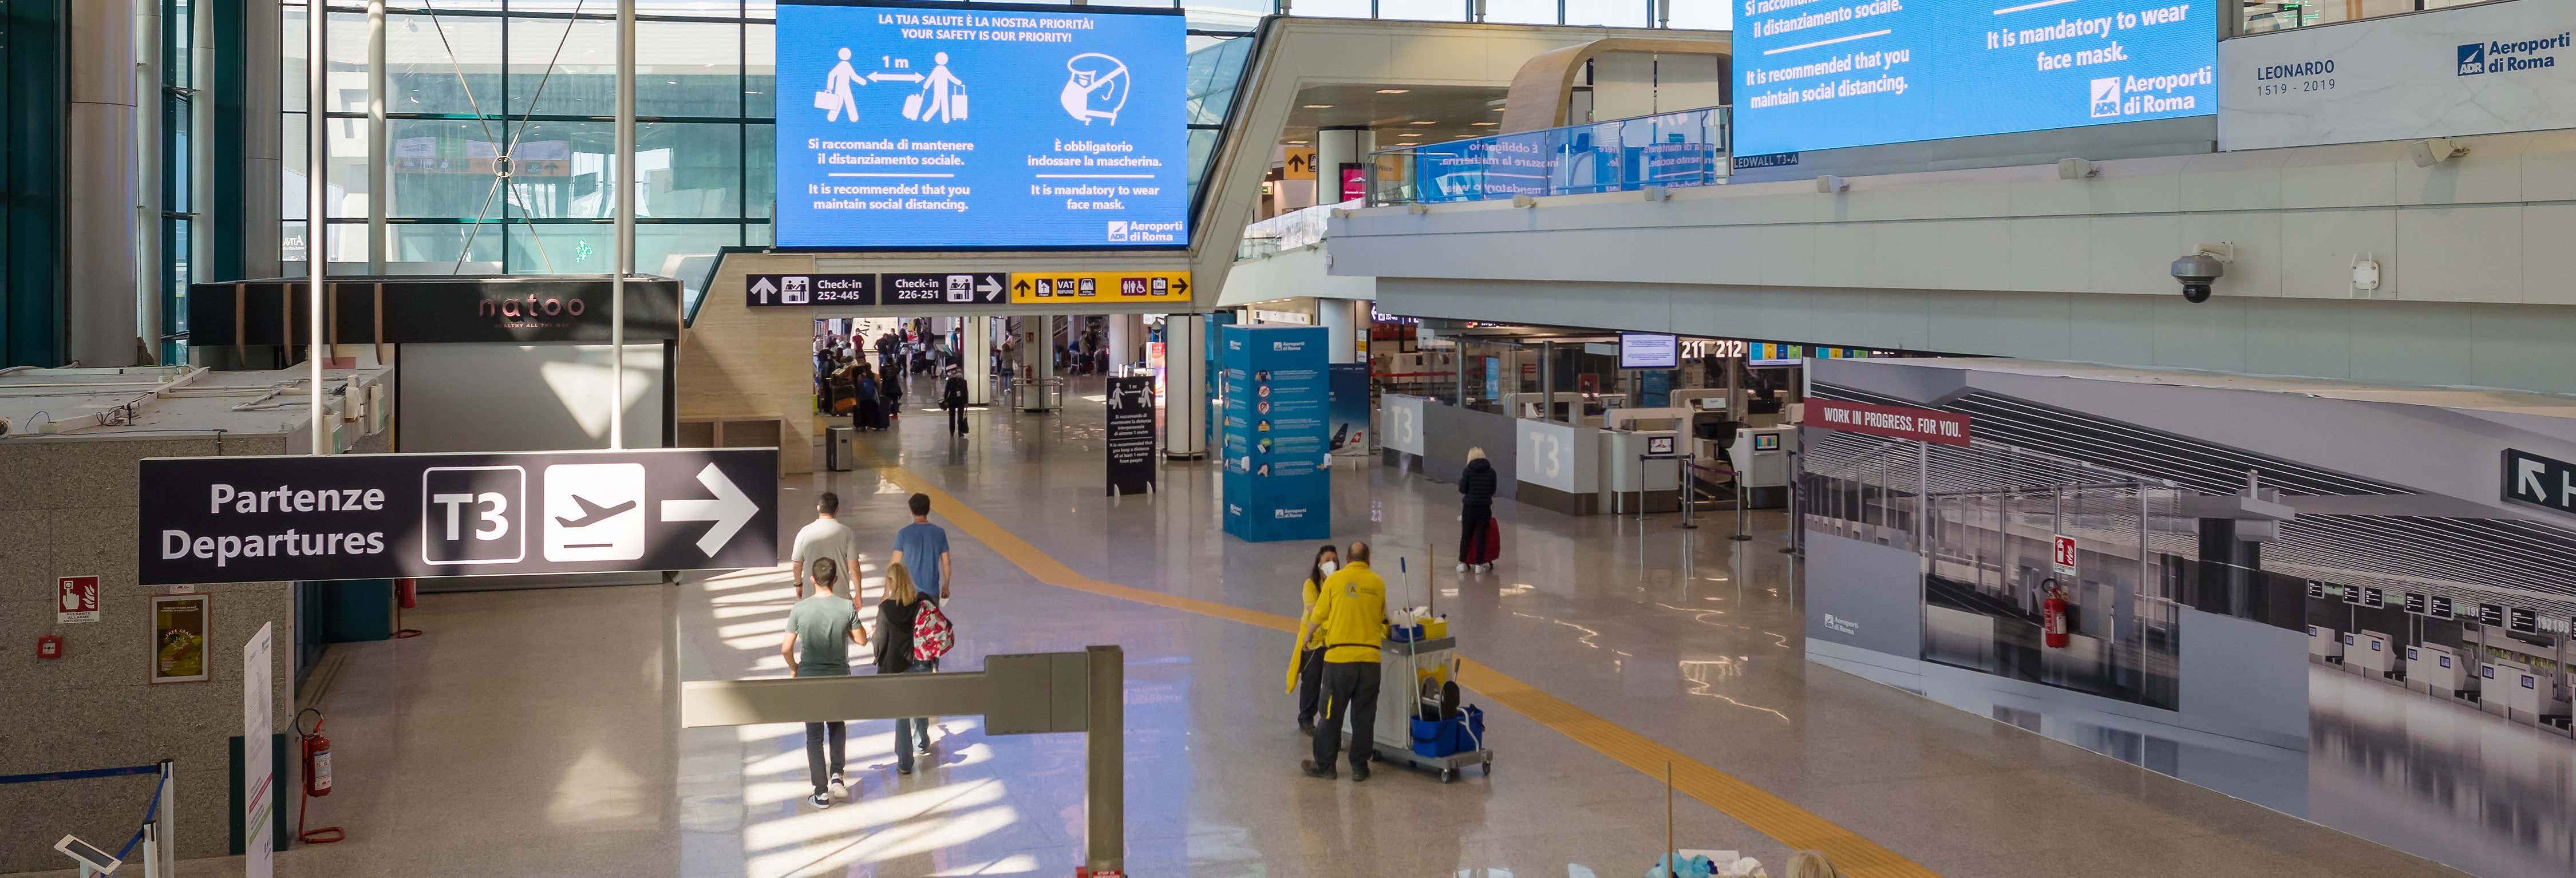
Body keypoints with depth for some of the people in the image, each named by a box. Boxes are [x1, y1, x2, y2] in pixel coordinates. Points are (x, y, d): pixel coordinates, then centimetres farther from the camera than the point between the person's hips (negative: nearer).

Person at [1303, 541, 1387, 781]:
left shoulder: (1336, 579, -2)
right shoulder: (1378, 584, 5)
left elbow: (1317, 617, 5)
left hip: (1339, 656, -2)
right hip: (1370, 657, 2)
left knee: (1332, 714, 8)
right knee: (1364, 716, 10)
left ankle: (1324, 765, 14)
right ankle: (1359, 767, 15)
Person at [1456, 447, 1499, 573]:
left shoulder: (1468, 471, -8)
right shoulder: (1491, 472, -2)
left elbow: (1462, 490, -5)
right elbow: (1493, 490, 4)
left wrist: (1462, 481, 13)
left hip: (1469, 507, -1)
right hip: (1485, 508, 1)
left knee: (1466, 536, 10)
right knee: (1481, 536, 7)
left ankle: (1463, 563, 16)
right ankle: (1479, 565, 8)